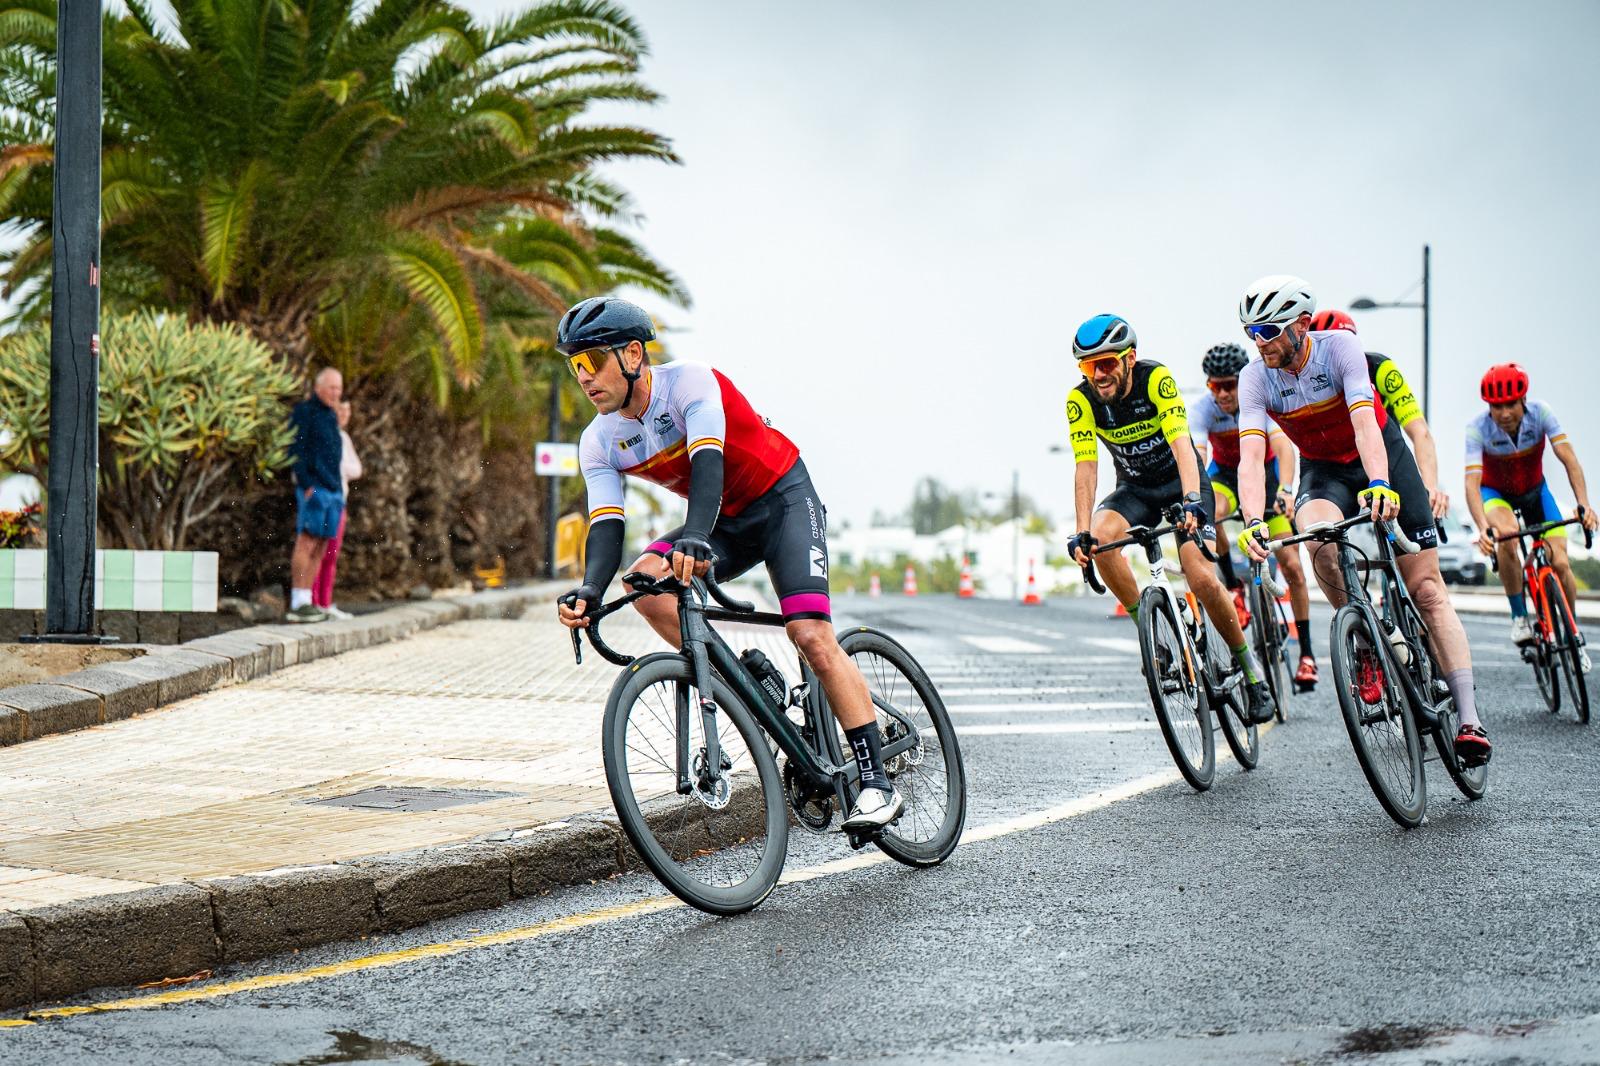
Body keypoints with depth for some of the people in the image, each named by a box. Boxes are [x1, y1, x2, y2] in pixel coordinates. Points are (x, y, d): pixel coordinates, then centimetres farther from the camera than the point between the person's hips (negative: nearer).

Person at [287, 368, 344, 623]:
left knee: (320, 549, 6)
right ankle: (298, 604, -14)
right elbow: (295, 449, -11)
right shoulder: (304, 412, -3)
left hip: (333, 489, 8)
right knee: (306, 543, -12)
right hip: (314, 487, -8)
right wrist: (306, 483, -19)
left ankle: (306, 602, 8)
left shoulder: (331, 416, 22)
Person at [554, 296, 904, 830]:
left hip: (783, 500, -6)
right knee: (645, 579, -23)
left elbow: (707, 462, -38)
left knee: (811, 634, -22)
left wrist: (695, 538, -56)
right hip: (727, 521, 6)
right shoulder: (599, 443, -8)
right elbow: (606, 525, -16)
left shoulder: (690, 381, -24)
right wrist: (590, 589, -37)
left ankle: (877, 781, -17)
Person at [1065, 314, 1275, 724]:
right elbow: (1085, 466, -23)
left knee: (1202, 579, -19)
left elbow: (1181, 443, -35)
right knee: (1101, 537, -30)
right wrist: (1082, 532, -35)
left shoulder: (1156, 378, -25)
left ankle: (1250, 669, 3)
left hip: (1180, 481, -3)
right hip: (1135, 488, 3)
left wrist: (1191, 500, -51)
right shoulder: (1081, 400, -17)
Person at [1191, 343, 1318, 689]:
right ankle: (1233, 587, -15)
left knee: (1291, 565, -7)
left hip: (1266, 472, 0)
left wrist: (1285, 491, -60)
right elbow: (1195, 456, -39)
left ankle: (1306, 651, 5)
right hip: (1225, 472, 0)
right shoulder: (1203, 410, -26)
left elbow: (1283, 445, -43)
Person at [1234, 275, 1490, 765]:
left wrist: (1380, 484, -55)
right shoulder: (1255, 378, -19)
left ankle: (1470, 720, -7)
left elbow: (1364, 422, -37)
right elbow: (1251, 454, -29)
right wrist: (1253, 521, -46)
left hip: (1381, 455, -2)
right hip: (1323, 471, 2)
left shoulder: (1339, 347, -25)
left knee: (1427, 589, -7)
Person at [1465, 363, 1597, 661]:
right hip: (1495, 493, -2)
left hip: (1535, 491, 2)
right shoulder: (1477, 428, -30)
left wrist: (1584, 504, -45)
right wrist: (1483, 528, -53)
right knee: (1506, 536, -35)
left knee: (1560, 563, -11)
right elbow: (1472, 482, -38)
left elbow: (1569, 460, -30)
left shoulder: (1540, 413, -26)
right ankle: (1519, 616, -17)